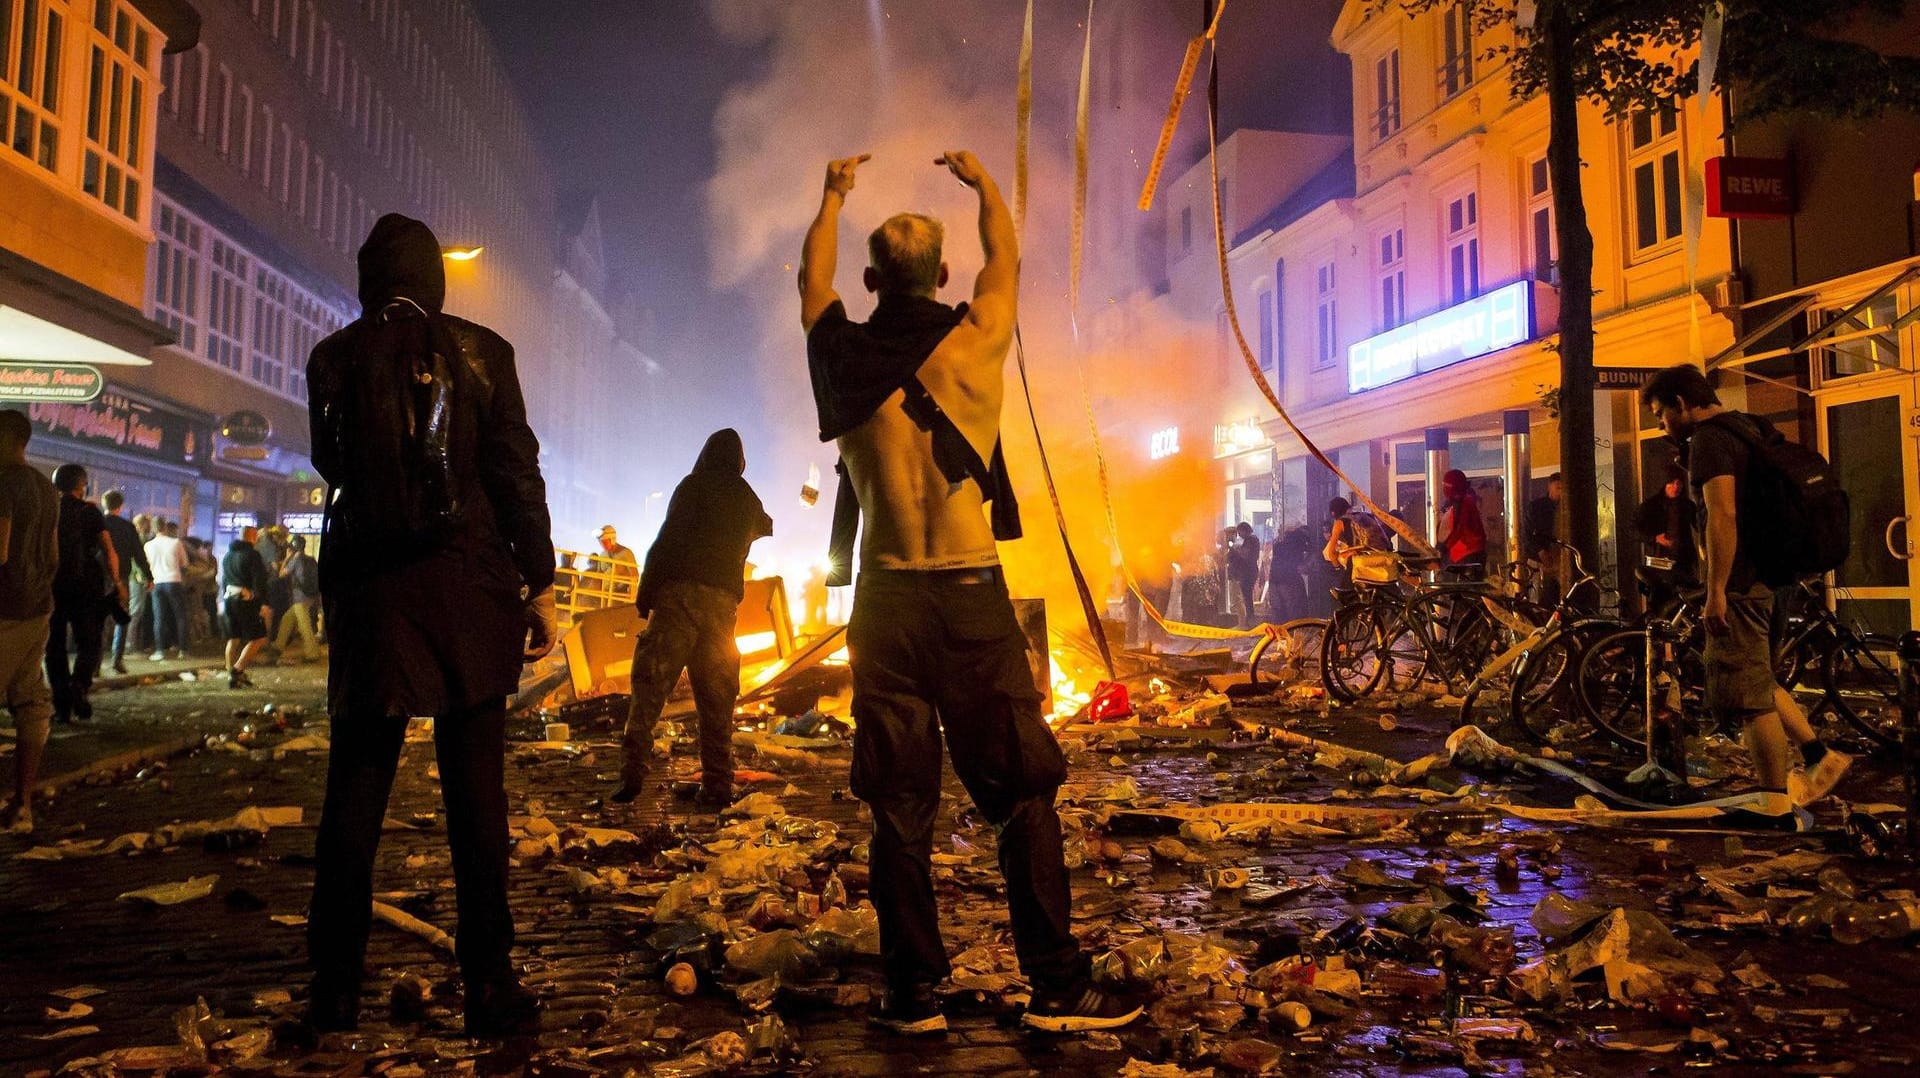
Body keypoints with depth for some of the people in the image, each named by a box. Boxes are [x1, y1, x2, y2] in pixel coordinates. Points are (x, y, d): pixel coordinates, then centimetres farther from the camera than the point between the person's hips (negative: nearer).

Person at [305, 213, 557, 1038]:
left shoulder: (334, 359, 5)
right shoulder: (477, 351, 0)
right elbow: (516, 473, -5)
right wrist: (540, 584, -2)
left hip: (367, 590, 2)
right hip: (465, 589, -2)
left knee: (356, 785, 9)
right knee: (475, 785, 1)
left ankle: (335, 985, 14)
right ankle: (489, 986, 4)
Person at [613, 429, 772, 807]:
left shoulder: (693, 486, 5)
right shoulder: (748, 499, 20)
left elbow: (666, 542, -6)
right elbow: (765, 529, 44)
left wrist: (645, 595, -5)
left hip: (681, 592, -4)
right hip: (724, 601, 4)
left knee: (650, 684, -6)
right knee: (716, 696, 5)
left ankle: (633, 773, -16)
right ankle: (717, 785, 2)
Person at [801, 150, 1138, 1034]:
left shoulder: (846, 353, 3)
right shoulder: (974, 340, -2)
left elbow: (811, 281, 25)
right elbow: (1006, 259, 20)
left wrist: (833, 196, 41)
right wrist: (982, 182, 38)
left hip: (885, 598, 3)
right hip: (970, 594, -2)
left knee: (899, 806, 7)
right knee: (1022, 793, 2)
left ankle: (913, 992, 13)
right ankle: (1057, 986, 5)